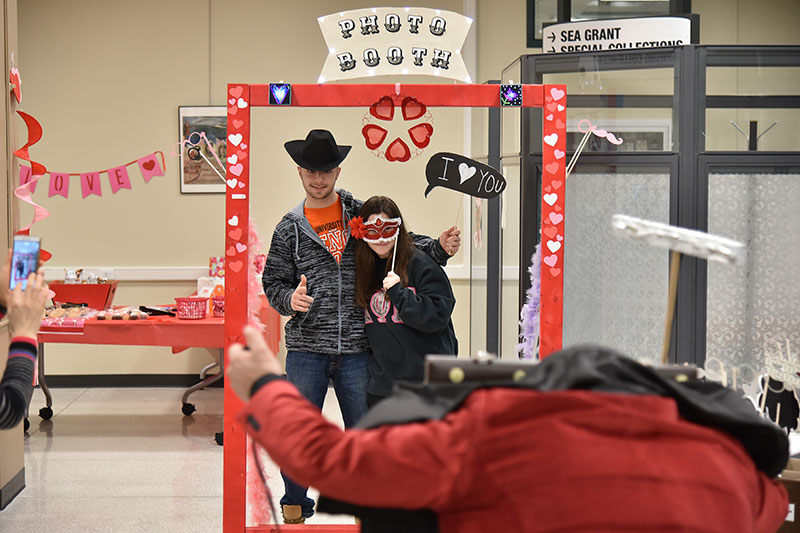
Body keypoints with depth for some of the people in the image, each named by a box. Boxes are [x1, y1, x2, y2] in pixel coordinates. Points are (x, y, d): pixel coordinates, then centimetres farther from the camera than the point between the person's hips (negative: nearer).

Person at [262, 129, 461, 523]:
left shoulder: (362, 215, 6)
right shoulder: (290, 228, 6)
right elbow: (273, 282, 9)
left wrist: (439, 247, -4)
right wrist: (290, 299, -12)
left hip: (356, 348, 0)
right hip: (306, 347, 0)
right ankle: (295, 506, 23)